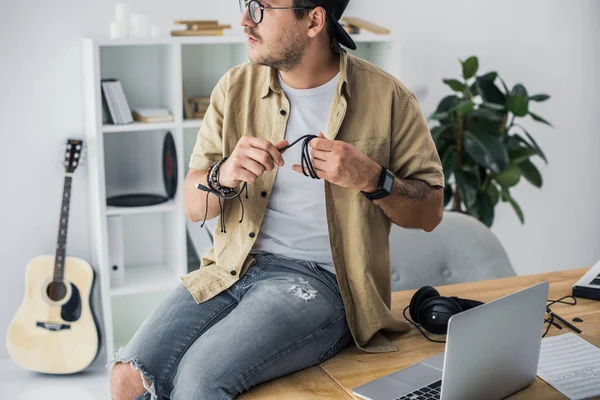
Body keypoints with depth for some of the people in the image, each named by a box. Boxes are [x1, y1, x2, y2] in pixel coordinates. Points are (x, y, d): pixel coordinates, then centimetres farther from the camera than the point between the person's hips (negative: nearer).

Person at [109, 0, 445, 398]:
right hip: (231, 268, 4)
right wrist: (223, 175, -13)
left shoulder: (386, 97, -2)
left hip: (320, 277, -4)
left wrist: (371, 179, -16)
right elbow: (194, 206, 10)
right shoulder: (236, 87, 8)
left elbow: (430, 211, 3)